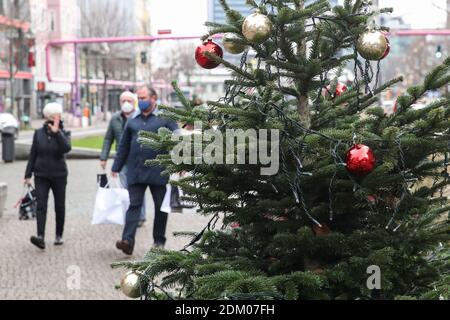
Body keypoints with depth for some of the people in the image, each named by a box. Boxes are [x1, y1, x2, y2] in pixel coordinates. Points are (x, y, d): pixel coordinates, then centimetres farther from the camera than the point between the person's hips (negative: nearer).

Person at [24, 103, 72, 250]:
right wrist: (28, 175, 5)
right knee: (41, 206, -12)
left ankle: (59, 236, 23)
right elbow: (32, 155, 7)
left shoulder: (63, 134, -1)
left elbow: (66, 148, -23)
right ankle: (40, 237, -22)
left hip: (59, 176, -1)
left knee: (59, 207, 9)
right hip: (41, 176, 1)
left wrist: (56, 132, -31)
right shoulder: (39, 133, 3)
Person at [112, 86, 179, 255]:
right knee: (134, 205, -5)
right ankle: (128, 241, -13)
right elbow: (124, 146, 17)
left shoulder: (165, 118, 0)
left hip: (158, 171, -3)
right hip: (135, 171, 3)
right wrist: (116, 168, 15)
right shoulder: (133, 120, 12)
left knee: (161, 207, 7)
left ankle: (159, 241, 18)